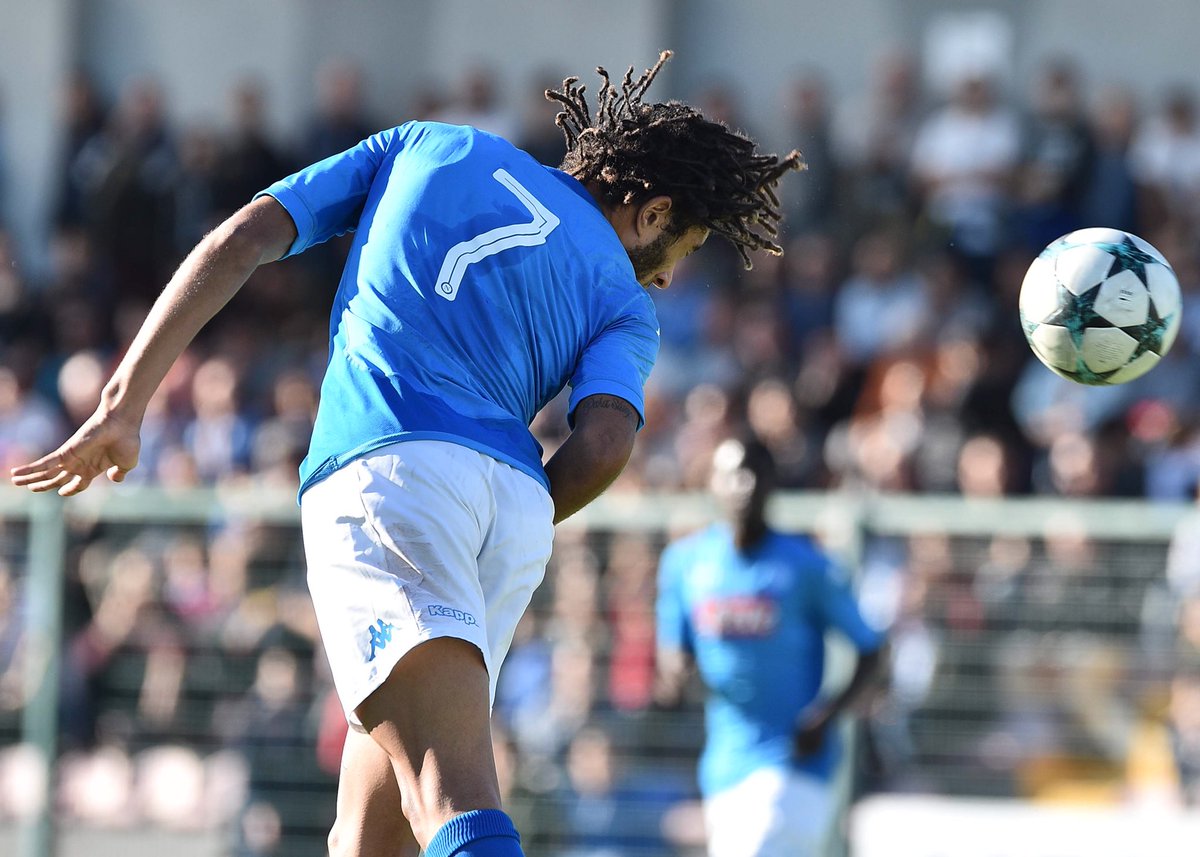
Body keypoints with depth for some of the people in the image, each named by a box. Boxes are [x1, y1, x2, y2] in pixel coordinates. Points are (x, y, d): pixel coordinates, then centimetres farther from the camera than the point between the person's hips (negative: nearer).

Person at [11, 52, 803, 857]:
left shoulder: (428, 147, 26)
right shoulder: (622, 299, 19)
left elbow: (240, 241, 16)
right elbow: (605, 446, -1)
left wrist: (123, 406, 13)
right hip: (513, 497, 1)